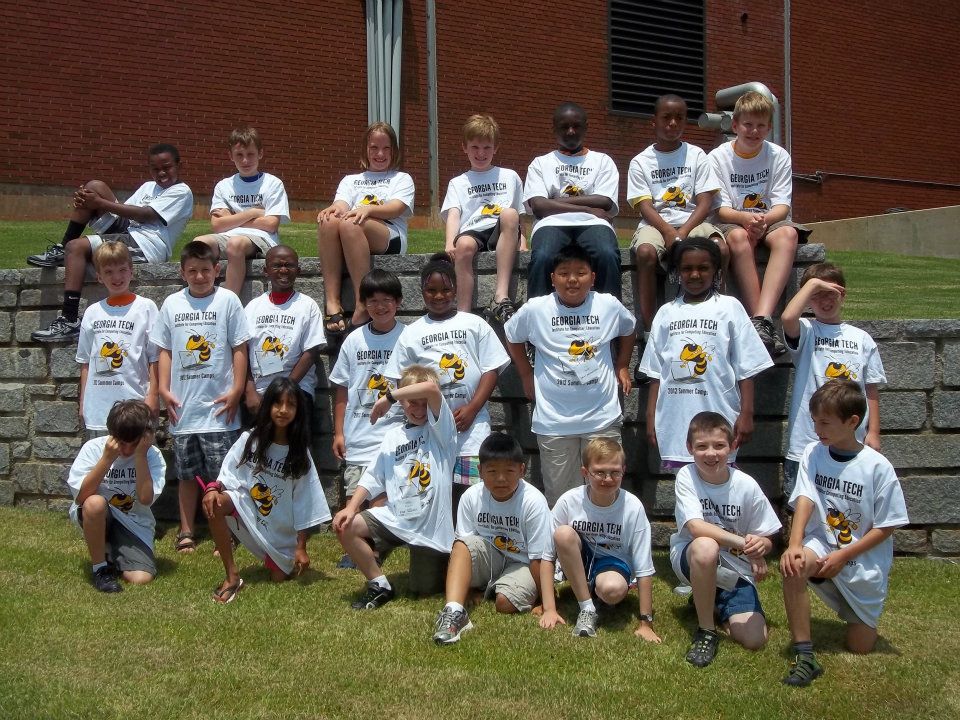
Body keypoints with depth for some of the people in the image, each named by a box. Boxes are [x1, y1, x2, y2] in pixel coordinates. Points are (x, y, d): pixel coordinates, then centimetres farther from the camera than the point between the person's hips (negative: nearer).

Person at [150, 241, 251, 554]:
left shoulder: (227, 300, -1)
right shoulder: (172, 304, 7)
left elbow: (239, 348, -2)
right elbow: (165, 350, 11)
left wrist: (236, 390, -8)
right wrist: (164, 390, 2)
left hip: (218, 405, -3)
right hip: (183, 407, 3)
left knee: (222, 474, 0)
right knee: (187, 473, 12)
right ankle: (186, 532, 22)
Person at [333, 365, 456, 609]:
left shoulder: (440, 427, -5)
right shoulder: (394, 434, 9)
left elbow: (431, 388, -25)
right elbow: (374, 477, 6)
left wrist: (389, 396, -16)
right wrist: (352, 507, -8)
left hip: (430, 523, -4)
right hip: (395, 516, 4)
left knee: (424, 588, 4)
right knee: (346, 527, -15)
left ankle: (445, 561, 38)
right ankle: (379, 586, 1)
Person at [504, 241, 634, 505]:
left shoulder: (610, 306, -2)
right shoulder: (535, 310, -5)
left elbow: (628, 331, 19)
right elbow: (512, 337, 13)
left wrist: (622, 367, 12)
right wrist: (527, 376, 10)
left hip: (603, 417, 1)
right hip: (554, 421, 0)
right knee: (559, 496, 10)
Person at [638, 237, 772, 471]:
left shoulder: (729, 308, 3)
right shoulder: (667, 313, 11)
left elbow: (746, 369, 0)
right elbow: (656, 372, 11)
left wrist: (746, 414, -7)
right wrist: (651, 417, 6)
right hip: (675, 423, 3)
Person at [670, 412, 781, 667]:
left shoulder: (747, 486, -11)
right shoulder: (686, 476, -15)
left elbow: (766, 540, -2)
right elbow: (696, 527, -29)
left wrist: (760, 546, -27)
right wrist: (743, 543, -39)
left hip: (735, 572, 2)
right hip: (689, 558, -2)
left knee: (754, 640, -15)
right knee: (705, 547, -39)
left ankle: (713, 605, 19)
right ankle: (706, 632, -17)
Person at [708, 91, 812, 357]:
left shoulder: (779, 156, 3)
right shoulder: (718, 158, -1)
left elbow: (782, 206, -3)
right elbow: (721, 209, -7)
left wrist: (764, 219, -27)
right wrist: (746, 218, -30)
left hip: (770, 221, 2)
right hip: (732, 223, -2)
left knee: (788, 233, -34)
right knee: (738, 236, -38)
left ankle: (761, 319, -48)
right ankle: (764, 324, -41)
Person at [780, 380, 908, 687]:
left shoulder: (877, 467, -14)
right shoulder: (813, 454, -6)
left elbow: (887, 527, -10)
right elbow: (804, 500, -17)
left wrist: (842, 556, -18)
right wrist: (794, 545, -34)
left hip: (864, 561, -1)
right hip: (823, 545, 1)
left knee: (860, 646, 4)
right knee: (793, 564, -35)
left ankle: (862, 613, 41)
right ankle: (804, 657, -26)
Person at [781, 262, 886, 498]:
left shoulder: (861, 339, 11)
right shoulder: (805, 331, 2)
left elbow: (871, 390, 11)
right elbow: (788, 318, -23)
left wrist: (873, 433, 4)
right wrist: (812, 283, -10)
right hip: (806, 442, -2)